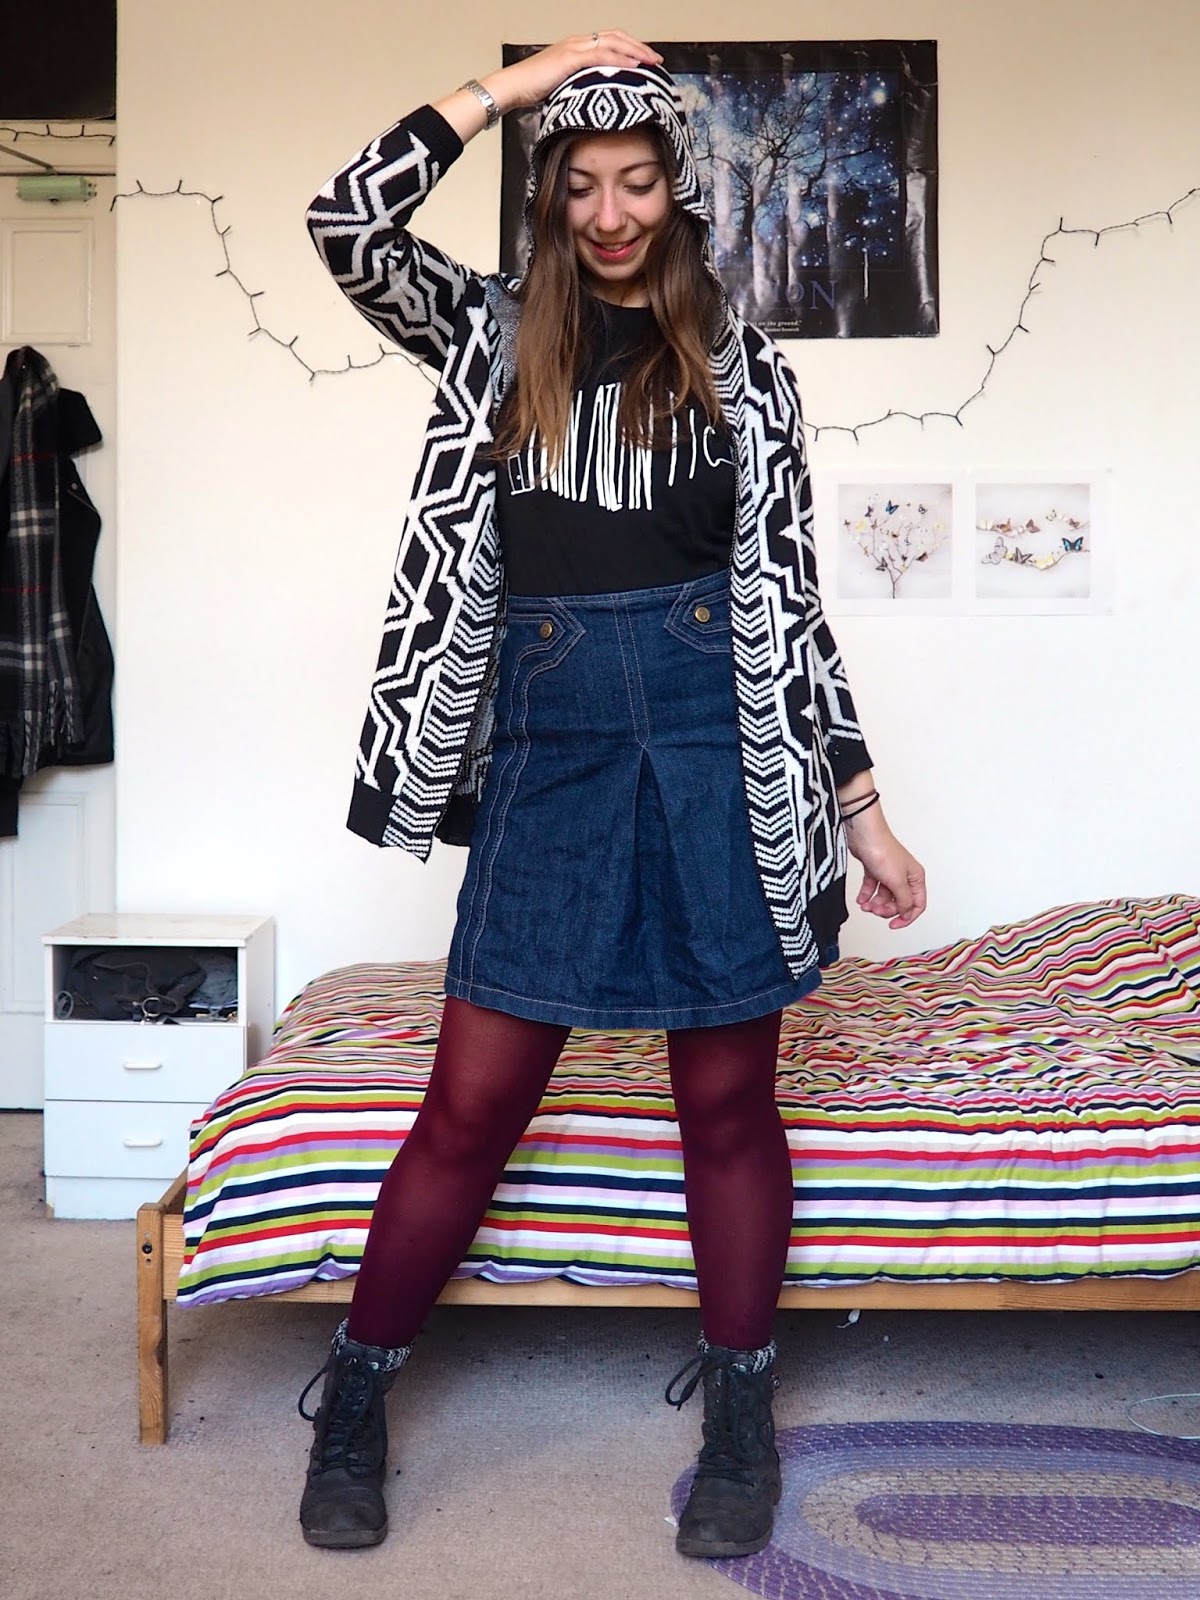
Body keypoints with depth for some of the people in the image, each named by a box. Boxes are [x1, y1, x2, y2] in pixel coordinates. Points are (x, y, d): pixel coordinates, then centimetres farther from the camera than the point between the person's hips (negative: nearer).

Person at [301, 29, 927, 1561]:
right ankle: (351, 1415, 19)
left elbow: (786, 593, 7)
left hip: (720, 737, 0)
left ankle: (740, 1425, 23)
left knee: (727, 1096, 6)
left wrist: (865, 810, 4)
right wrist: (520, 76, -1)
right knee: (473, 1102, 2)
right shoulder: (496, 334, 12)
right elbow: (346, 220, -4)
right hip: (549, 738, 0)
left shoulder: (743, 367, 9)